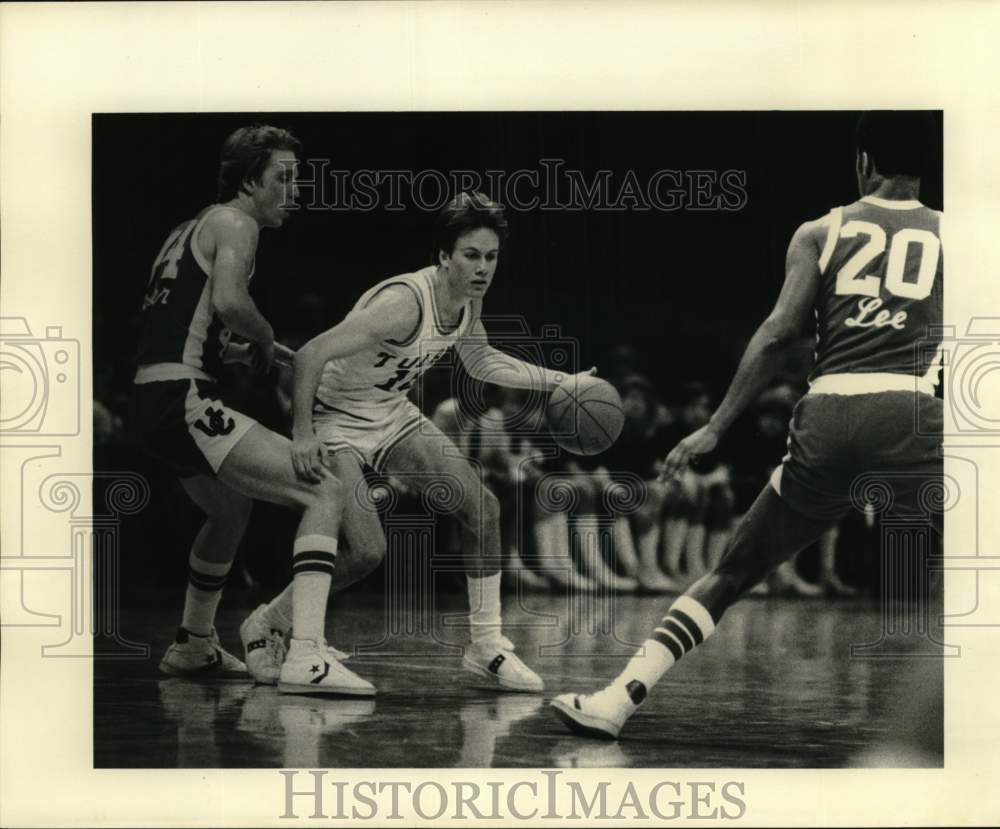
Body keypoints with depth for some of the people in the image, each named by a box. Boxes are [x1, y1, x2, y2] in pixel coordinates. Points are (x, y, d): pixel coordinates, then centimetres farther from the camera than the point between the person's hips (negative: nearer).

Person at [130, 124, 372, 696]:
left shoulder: (192, 229, 24)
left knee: (232, 510, 35)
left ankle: (194, 646, 48)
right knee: (325, 494, -15)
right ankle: (306, 657, -26)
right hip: (185, 402, -10)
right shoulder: (235, 223, -4)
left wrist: (243, 352, 21)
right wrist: (264, 338, -5)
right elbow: (228, 299, -24)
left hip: (152, 401, 10)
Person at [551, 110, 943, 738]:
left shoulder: (819, 233, 14)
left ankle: (616, 701, 8)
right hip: (912, 411, -2)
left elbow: (779, 330, 2)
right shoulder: (947, 233, 14)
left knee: (733, 572, 14)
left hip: (828, 416, 2)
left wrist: (714, 429, 1)